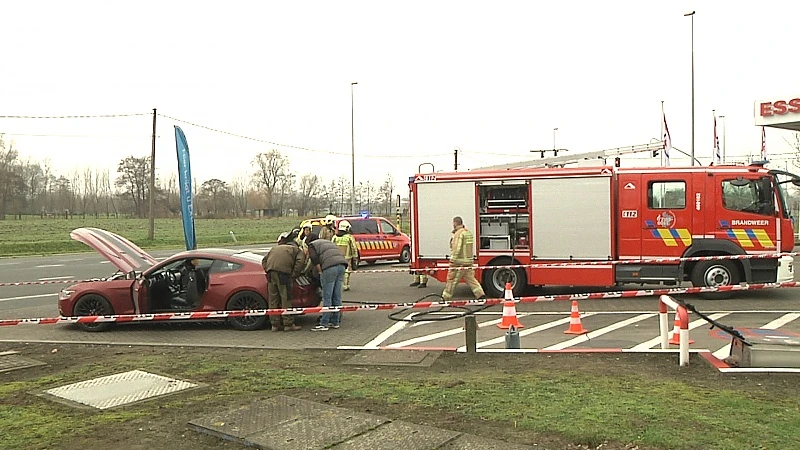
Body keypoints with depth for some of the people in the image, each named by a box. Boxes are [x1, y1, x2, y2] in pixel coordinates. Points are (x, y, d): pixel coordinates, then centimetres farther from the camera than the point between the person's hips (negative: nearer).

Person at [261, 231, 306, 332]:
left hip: (270, 272, 5)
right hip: (283, 272, -5)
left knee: (273, 299, 10)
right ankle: (288, 324, 4)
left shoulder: (274, 248, 35)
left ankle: (275, 324, 16)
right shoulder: (297, 250, 21)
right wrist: (293, 275, 4)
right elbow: (300, 262, 1)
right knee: (286, 299, 1)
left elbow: (264, 261, 28)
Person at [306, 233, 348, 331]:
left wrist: (320, 272, 2)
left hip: (330, 267, -7)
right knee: (337, 297, 11)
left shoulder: (312, 245, 14)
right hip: (342, 265, 7)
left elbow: (315, 259, -3)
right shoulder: (328, 242, 35)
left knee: (327, 298, -5)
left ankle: (324, 324, -4)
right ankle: (335, 322, 16)